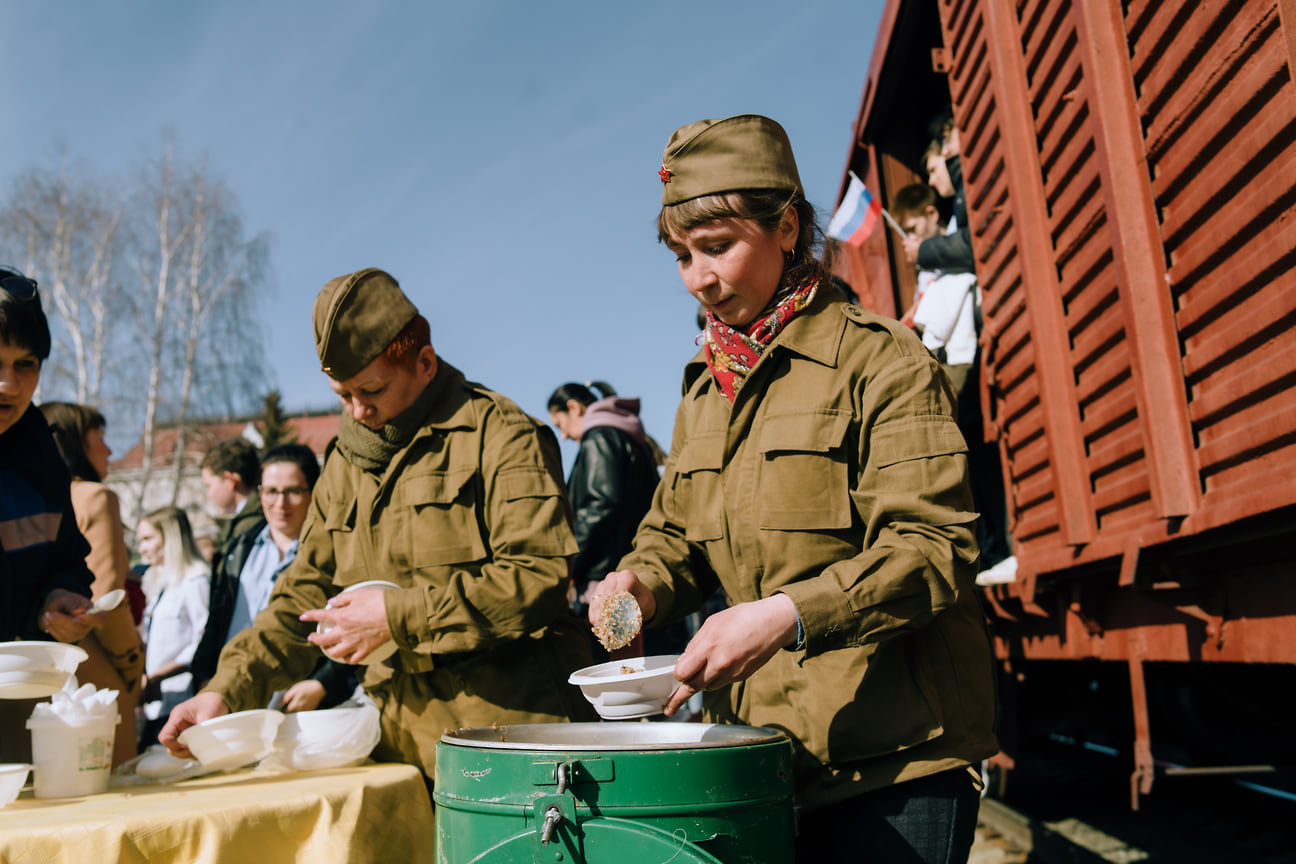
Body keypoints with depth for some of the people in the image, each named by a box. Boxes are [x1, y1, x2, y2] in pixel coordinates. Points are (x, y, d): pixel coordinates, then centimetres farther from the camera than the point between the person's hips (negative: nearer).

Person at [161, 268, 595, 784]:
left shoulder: (501, 436, -6)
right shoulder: (345, 463, 16)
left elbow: (540, 574, -15)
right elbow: (306, 594, 17)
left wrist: (400, 617, -15)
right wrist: (229, 689, 3)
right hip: (401, 738, 6)